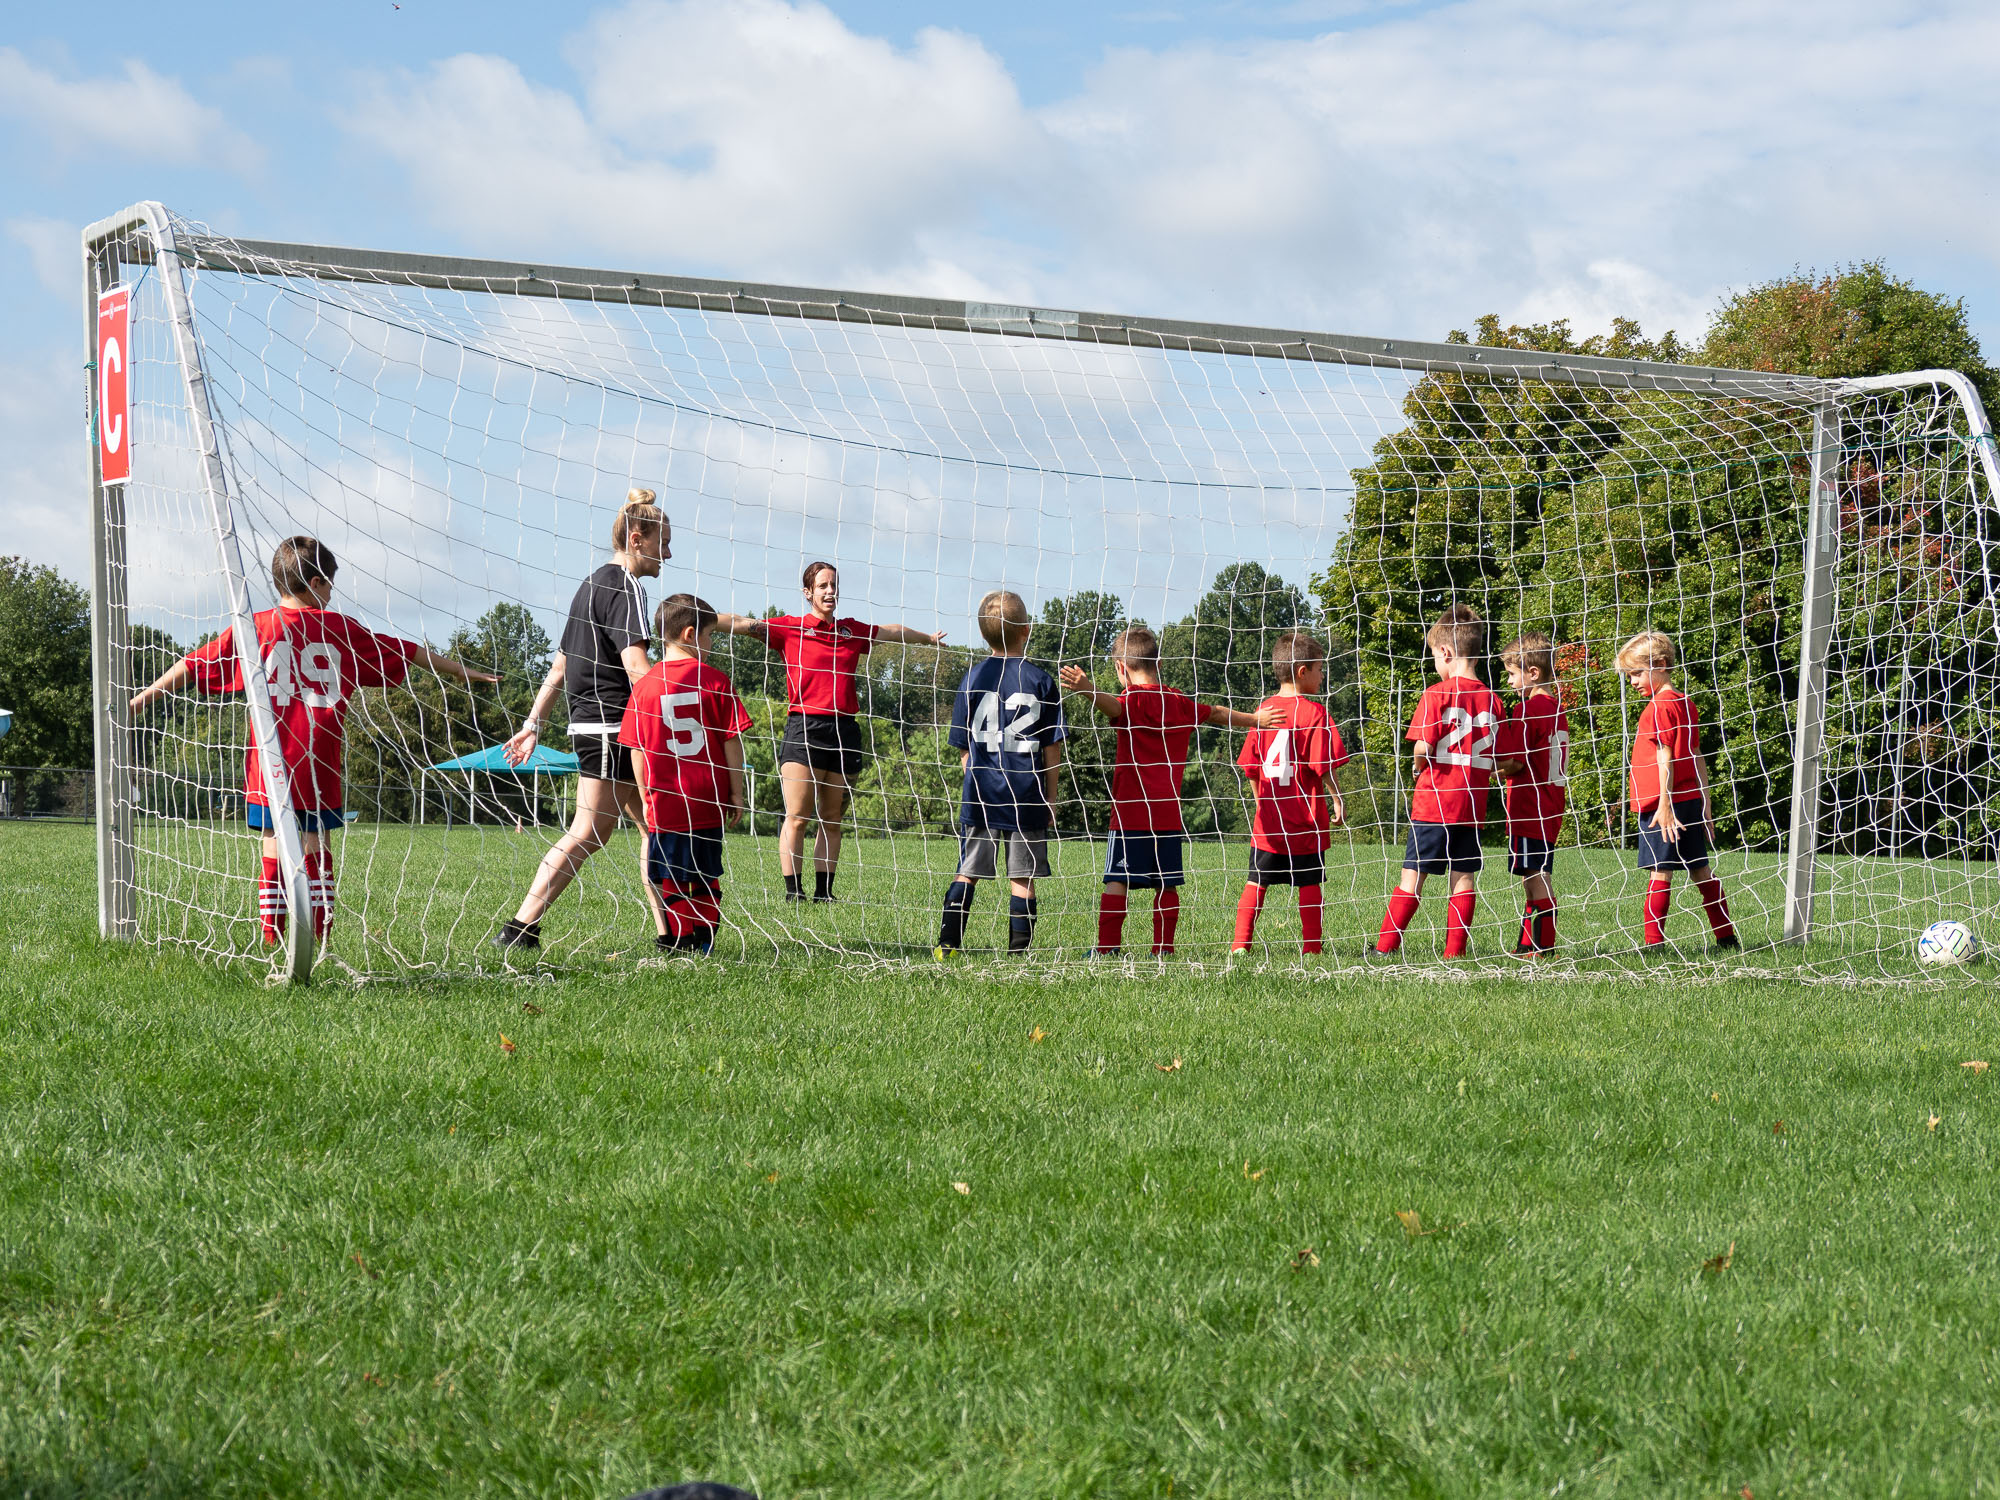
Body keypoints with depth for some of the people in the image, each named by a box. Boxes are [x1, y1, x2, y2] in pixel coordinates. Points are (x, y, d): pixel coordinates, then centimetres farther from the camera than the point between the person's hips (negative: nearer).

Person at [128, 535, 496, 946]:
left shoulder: (253, 628, 4)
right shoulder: (340, 628, 6)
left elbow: (194, 666, 8)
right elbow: (406, 652, 15)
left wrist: (144, 697, 18)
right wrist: (460, 671, 27)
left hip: (270, 767, 0)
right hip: (320, 767, 0)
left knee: (274, 849, 5)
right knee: (316, 847, 6)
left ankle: (271, 941, 3)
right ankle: (321, 940, 4)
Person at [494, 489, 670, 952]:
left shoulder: (591, 585, 20)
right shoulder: (624, 588, -10)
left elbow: (560, 665, 23)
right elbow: (635, 666, -22)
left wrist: (533, 724, 25)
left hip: (589, 724, 10)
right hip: (613, 727, -10)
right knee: (588, 834, -8)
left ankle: (670, 932, 9)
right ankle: (521, 927, -8)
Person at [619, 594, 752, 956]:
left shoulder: (645, 686, -2)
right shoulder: (715, 682, -5)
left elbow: (637, 750, 0)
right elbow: (732, 742, -4)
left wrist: (646, 797, 10)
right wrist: (736, 792, 4)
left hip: (665, 800, 0)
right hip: (709, 799, 0)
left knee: (671, 874, 8)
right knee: (706, 872, 12)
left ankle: (681, 937, 7)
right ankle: (705, 936, 12)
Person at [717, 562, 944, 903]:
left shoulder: (852, 631, 16)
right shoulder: (789, 628, 5)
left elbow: (892, 632, 32)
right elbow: (743, 624, -3)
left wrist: (930, 638, 49)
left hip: (844, 731, 4)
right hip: (804, 728, -4)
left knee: (832, 821, 6)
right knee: (797, 819, -9)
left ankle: (823, 892, 9)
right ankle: (793, 891, -7)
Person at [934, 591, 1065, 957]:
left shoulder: (973, 679, 2)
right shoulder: (1040, 681, -1)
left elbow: (964, 747, 5)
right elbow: (1052, 747, 1)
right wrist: (1050, 796, 9)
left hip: (980, 794, 1)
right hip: (1028, 799, -1)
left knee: (967, 873, 7)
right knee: (1022, 878, 2)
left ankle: (947, 944, 2)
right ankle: (1019, 952, 1)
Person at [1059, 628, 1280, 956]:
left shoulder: (1132, 700, -4)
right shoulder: (1180, 701, 14)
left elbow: (1112, 705, -29)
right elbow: (1218, 714, 30)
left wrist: (1086, 689, -48)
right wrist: (1254, 719, 47)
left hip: (1131, 809, -5)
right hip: (1169, 811, 5)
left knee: (1117, 880, -6)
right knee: (1166, 883, 9)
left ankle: (1107, 946, -11)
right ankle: (1163, 947, 9)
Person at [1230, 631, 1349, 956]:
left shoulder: (1264, 710, 6)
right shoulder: (1314, 712, -10)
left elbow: (1250, 767, 10)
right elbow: (1325, 764, -12)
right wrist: (1337, 799, 1)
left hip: (1269, 817, 4)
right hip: (1306, 817, -4)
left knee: (1256, 882, 7)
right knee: (1309, 883, 5)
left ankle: (1240, 943, 2)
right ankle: (1311, 946, 9)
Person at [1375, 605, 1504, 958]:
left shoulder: (1437, 694, -9)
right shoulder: (1493, 700, 5)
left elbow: (1423, 748, -15)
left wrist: (1418, 767, 5)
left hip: (1433, 801, -4)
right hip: (1472, 806, 4)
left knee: (1413, 874, 0)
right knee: (1464, 876, 7)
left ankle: (1386, 946, 1)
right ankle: (1455, 952, 7)